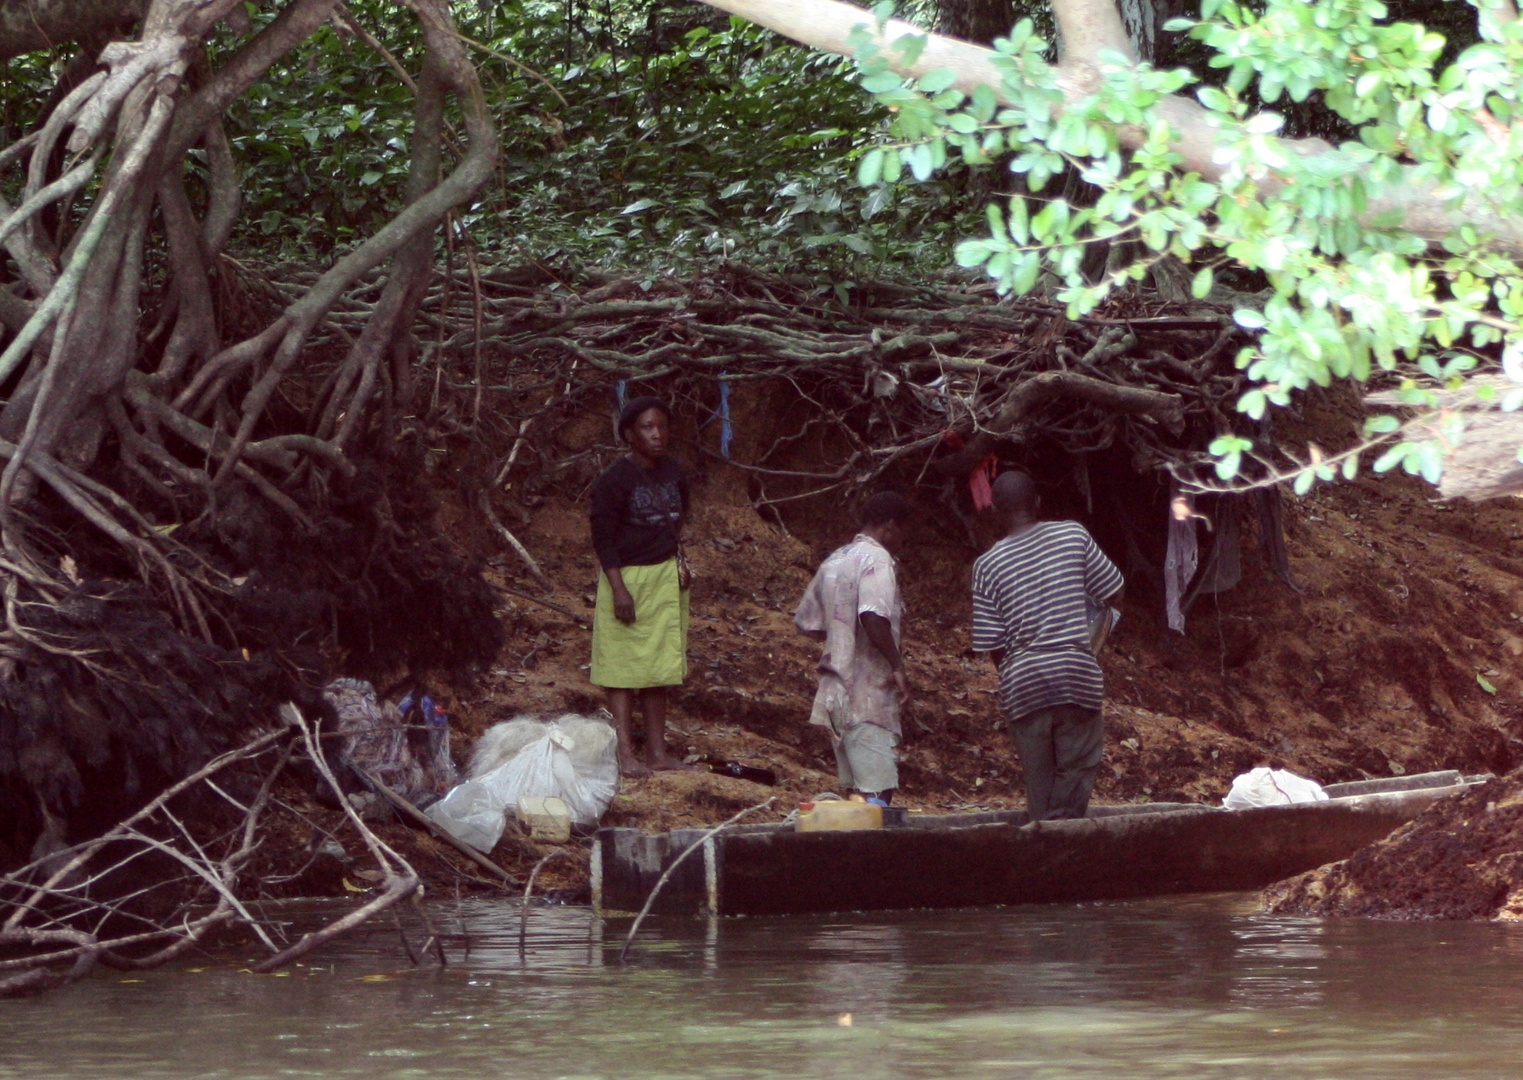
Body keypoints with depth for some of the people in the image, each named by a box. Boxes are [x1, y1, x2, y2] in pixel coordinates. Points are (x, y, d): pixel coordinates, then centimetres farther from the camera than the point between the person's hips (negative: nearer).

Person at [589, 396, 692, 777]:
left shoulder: (674, 473, 6)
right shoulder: (614, 480, -13)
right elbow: (603, 538, -12)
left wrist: (679, 564, 7)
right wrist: (619, 589, -18)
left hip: (666, 578, 6)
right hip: (628, 576, -6)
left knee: (658, 666, 10)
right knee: (624, 667, -3)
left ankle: (657, 750, 15)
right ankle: (625, 753, -3)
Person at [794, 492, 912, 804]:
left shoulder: (833, 562, 17)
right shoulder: (876, 559, -10)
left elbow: (808, 622, 23)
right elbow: (873, 616, -25)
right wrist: (897, 665, -20)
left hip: (836, 693, 9)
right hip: (868, 694, -9)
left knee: (856, 792, 10)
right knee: (879, 791, -11)